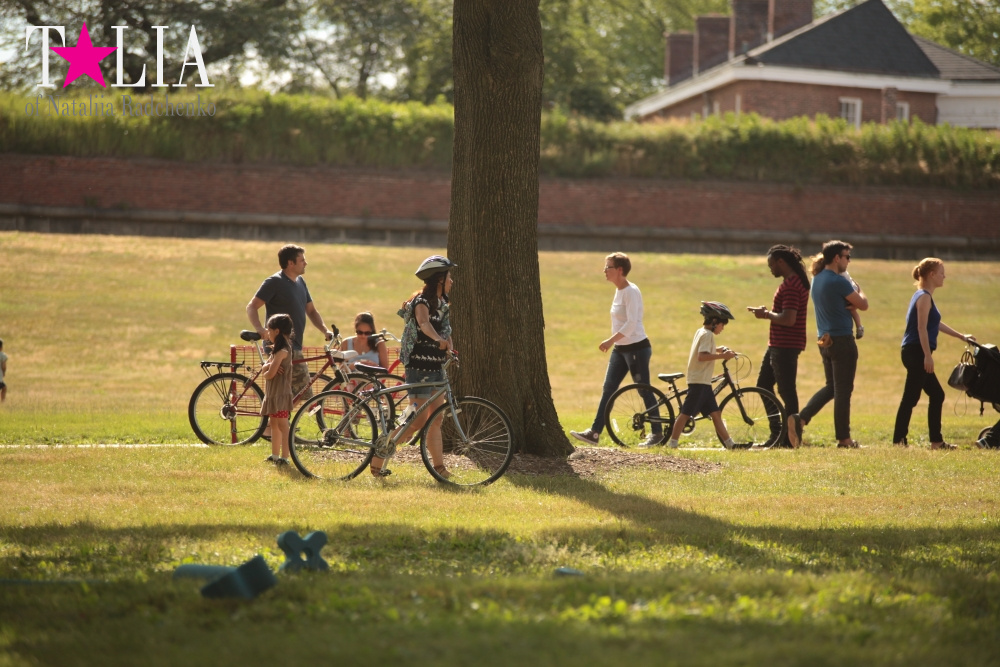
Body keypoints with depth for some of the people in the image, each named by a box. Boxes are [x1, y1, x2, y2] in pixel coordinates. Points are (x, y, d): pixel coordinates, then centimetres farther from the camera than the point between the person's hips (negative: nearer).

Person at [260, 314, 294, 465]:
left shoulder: (282, 351, -18)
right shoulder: (277, 348, 13)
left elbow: (270, 374, -22)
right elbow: (264, 369, 9)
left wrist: (266, 371, 1)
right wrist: (268, 366, -13)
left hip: (280, 394, -11)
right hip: (273, 393, 11)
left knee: (282, 425, -11)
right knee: (273, 423, 18)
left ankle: (285, 457, -13)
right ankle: (275, 455, 27)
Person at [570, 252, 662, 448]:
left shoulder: (631, 292, -16)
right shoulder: (619, 290, 11)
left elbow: (631, 323, -25)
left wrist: (610, 340, -28)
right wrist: (613, 342, 21)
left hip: (636, 348, -9)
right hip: (620, 349, 9)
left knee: (644, 391, 0)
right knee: (608, 390, 5)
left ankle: (657, 433, 11)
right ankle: (594, 432, 4)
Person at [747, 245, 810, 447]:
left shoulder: (791, 286, -20)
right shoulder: (795, 282, 14)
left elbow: (788, 319, -28)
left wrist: (767, 314, -14)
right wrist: (767, 313, 9)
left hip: (785, 347, -11)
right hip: (778, 345, 11)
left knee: (786, 391, -5)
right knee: (763, 384, 16)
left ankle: (791, 436, 0)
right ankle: (776, 431, 21)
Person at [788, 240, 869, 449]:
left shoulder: (817, 280, 9)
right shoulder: (838, 281, -17)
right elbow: (863, 305, -11)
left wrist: (850, 299, 3)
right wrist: (860, 292, 10)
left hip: (825, 340, 8)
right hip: (842, 340, -8)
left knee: (831, 387, 18)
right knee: (843, 390, 1)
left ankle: (800, 418, 2)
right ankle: (843, 438, 7)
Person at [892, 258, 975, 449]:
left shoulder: (924, 296, 20)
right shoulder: (924, 297, -11)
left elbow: (935, 324, 31)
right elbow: (922, 328, -18)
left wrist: (961, 336, 37)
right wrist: (927, 356, -21)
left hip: (916, 354, 11)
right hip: (916, 352, -11)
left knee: (937, 395, 13)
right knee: (910, 397, -10)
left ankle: (936, 441, 16)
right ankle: (898, 440, -9)